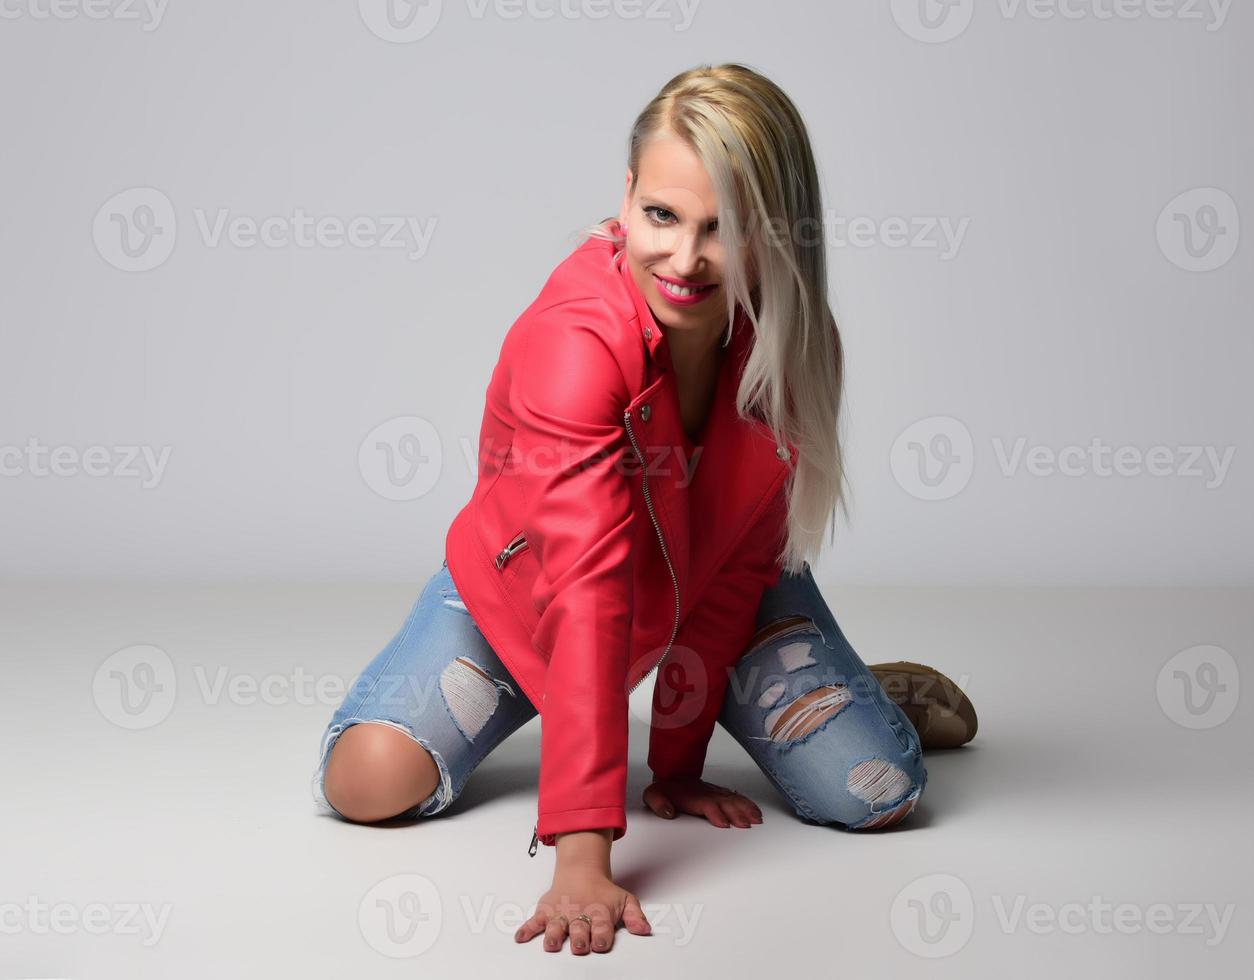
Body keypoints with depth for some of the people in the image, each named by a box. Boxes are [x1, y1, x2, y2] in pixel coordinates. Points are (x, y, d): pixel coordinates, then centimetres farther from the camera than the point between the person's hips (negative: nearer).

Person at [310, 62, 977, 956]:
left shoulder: (796, 340, -22)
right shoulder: (575, 342, -37)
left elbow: (741, 555, -15)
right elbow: (588, 588, -44)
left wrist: (681, 758, -15)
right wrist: (583, 852, -48)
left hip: (725, 587, 2)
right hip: (524, 589, -1)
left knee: (876, 795, -16)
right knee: (370, 782, -20)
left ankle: (874, 688, 24)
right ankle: (513, 701, 16)